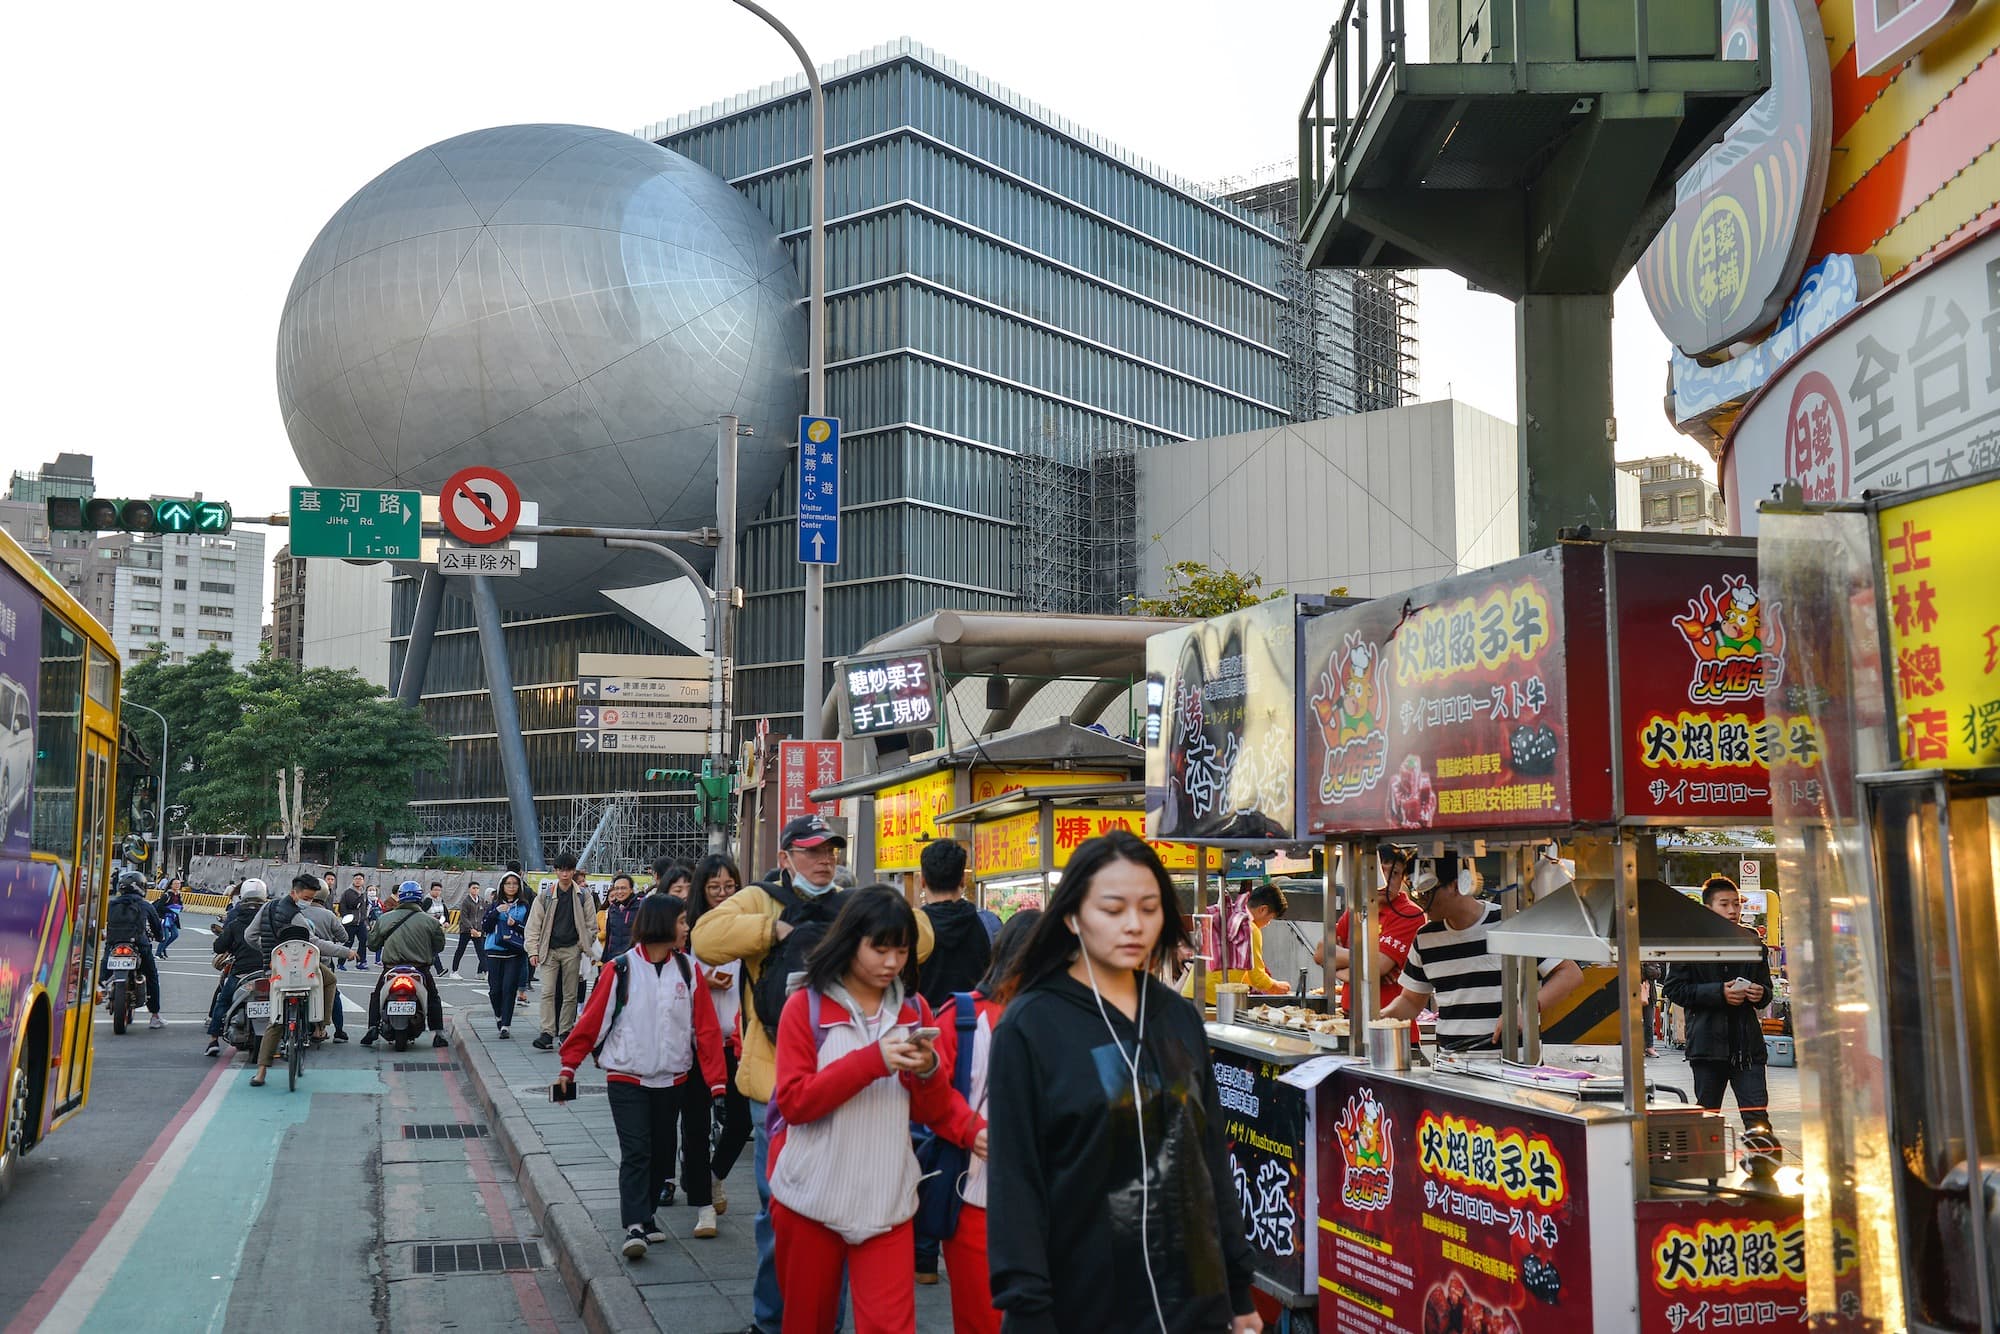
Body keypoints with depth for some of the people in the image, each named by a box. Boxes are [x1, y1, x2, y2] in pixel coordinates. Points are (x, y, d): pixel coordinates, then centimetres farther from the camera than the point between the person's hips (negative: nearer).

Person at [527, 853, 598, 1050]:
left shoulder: (583, 895, 4)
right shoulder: (545, 896, 5)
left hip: (572, 950, 0)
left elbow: (591, 924, 8)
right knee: (548, 992, -9)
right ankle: (547, 1033, -12)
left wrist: (586, 946, 0)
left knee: (570, 994, 5)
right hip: (549, 950, 0)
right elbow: (534, 925, 4)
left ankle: (565, 1031, 15)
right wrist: (533, 950, -4)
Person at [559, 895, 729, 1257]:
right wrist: (569, 1065, -10)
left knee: (661, 1152, 11)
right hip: (627, 1078, -4)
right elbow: (592, 1019, -7)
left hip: (672, 1078, 4)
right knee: (635, 1152, -9)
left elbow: (706, 1028, -1)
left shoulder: (687, 970, 0)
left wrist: (716, 1080, -5)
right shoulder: (622, 969, -9)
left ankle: (641, 1216, 26)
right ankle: (637, 1226, -9)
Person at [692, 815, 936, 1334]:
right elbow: (707, 936, -15)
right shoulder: (758, 901, 2)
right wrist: (776, 929, -19)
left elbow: (918, 936, 3)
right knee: (779, 1208, 5)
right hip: (778, 1081, -3)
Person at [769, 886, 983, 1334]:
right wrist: (871, 1061, -21)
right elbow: (793, 1101, -13)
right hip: (811, 1195, -1)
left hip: (887, 1197, 2)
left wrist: (928, 1071, -17)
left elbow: (931, 1110, 6)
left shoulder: (914, 1010, 6)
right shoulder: (805, 1007, -4)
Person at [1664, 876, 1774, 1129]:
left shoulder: (1751, 941, 11)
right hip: (1708, 1042, -2)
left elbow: (1767, 987, 22)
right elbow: (1674, 989, -6)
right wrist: (1719, 992, -16)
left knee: (1757, 1118, -5)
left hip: (1747, 1043, 2)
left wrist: (1761, 994, -3)